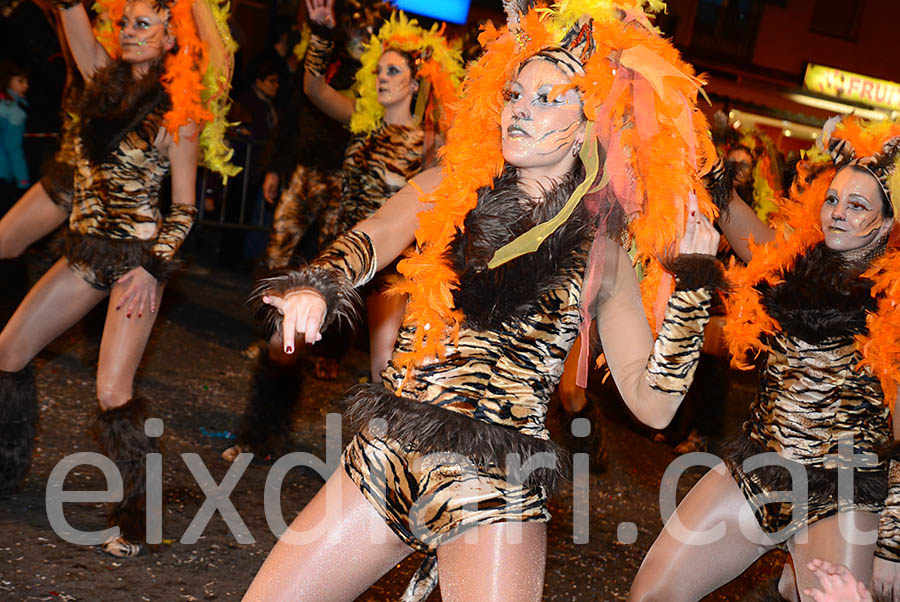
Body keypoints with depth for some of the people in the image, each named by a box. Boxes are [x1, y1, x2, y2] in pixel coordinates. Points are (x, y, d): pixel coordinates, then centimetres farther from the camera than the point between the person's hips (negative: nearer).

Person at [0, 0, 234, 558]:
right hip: (85, 252, 7)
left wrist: (152, 268, -16)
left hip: (138, 257, -7)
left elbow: (185, 208, -8)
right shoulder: (106, 80, 8)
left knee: (113, 391, -12)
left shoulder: (177, 115, -8)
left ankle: (135, 519, 4)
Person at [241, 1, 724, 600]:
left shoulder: (602, 252, 4)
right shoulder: (448, 189, 9)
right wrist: (316, 283, -30)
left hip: (496, 486, -2)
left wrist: (691, 283, -6)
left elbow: (653, 403, 0)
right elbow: (373, 237, -9)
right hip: (384, 454, 2)